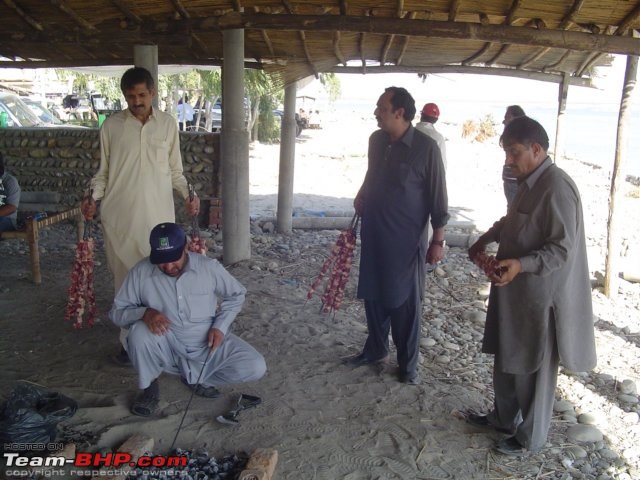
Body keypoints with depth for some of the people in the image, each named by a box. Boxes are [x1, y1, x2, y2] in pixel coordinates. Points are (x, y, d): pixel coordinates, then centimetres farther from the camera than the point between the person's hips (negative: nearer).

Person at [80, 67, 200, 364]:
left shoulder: (168, 124, 5)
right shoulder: (111, 125, 2)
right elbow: (104, 171, 8)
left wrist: (187, 195, -5)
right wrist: (93, 197, -9)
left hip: (158, 215, 0)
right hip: (119, 216, 0)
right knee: (125, 278, 6)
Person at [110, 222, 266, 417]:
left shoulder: (209, 267, -13)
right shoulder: (141, 272, -14)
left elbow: (236, 294, 4)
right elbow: (117, 312, -7)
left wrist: (220, 326, -10)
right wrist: (144, 312, -29)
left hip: (208, 344, 1)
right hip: (168, 348, -1)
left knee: (255, 368, -19)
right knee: (140, 331, -33)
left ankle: (197, 378, 5)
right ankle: (149, 387, -4)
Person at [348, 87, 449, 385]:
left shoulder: (425, 147, -15)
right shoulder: (376, 140, 3)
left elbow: (437, 196, -11)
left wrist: (438, 240, -10)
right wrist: (362, 196, 6)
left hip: (406, 240, -6)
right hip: (374, 234, 6)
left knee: (405, 304, 5)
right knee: (373, 295, 16)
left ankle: (408, 364, 22)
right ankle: (376, 349, 36)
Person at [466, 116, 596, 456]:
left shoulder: (557, 187, -22)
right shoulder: (529, 182, 8)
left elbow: (562, 248, -24)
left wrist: (521, 264, -36)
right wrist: (487, 238, 11)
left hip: (539, 295, -9)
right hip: (514, 291, 9)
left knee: (533, 369, 8)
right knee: (505, 359, 21)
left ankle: (530, 437, 27)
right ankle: (504, 418, 41)